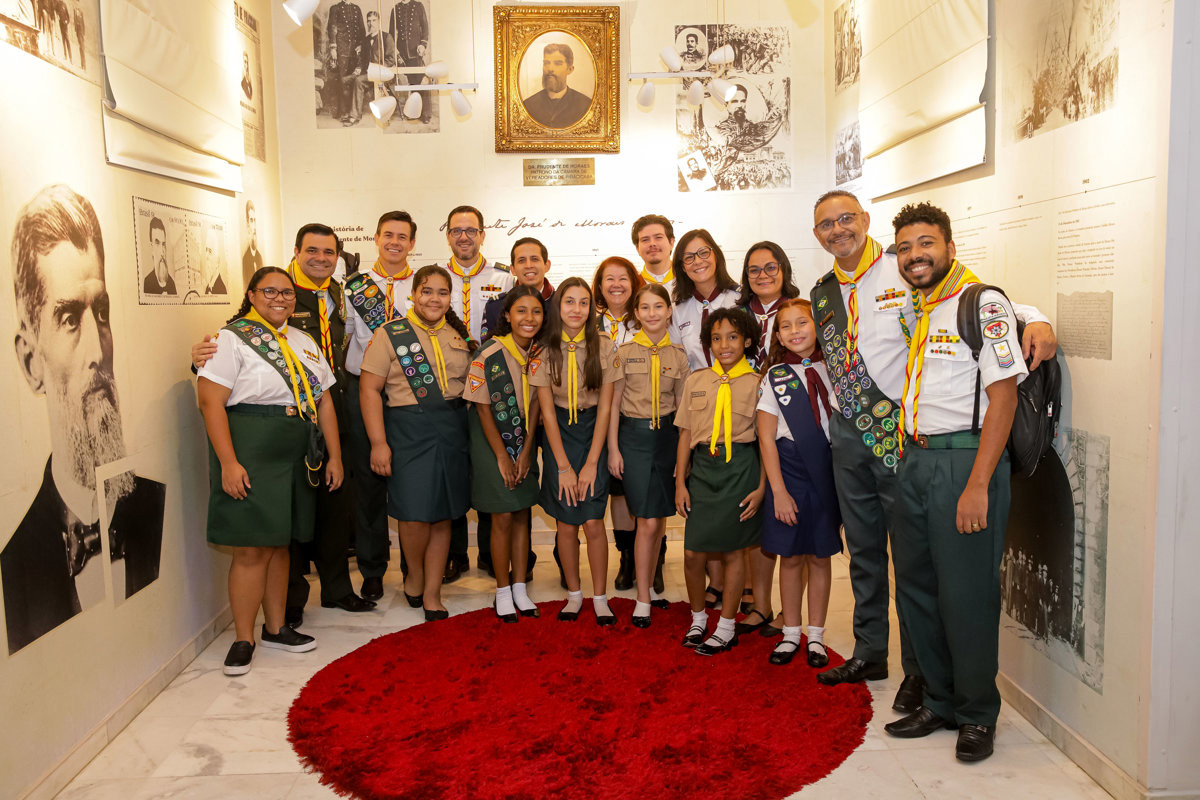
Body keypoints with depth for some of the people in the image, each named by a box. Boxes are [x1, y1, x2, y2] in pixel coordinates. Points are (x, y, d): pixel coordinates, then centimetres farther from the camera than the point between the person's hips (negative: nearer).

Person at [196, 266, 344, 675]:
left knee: (279, 543, 14)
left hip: (296, 457, 6)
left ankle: (275, 628, 25)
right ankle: (243, 639, 9)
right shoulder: (232, 338, -4)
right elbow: (211, 401, -12)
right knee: (253, 548, -4)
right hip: (250, 453, -6)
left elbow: (324, 400, 16)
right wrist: (228, 462, -19)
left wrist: (334, 455, 11)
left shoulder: (303, 342, 16)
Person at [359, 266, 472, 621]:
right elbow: (369, 389, -6)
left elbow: (470, 384, 17)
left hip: (454, 431, 4)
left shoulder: (458, 335, 11)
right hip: (409, 430, -4)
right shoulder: (390, 334, -2)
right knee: (416, 514, -7)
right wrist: (378, 442, -12)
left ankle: (432, 593, 21)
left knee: (443, 515, 8)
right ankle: (414, 575, 23)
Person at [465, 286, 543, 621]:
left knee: (522, 516, 9)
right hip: (493, 444, -4)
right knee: (503, 518, -1)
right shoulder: (489, 355, -17)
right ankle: (502, 593, 13)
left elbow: (535, 403, 1)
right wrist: (502, 456, -10)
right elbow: (483, 408, -12)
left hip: (525, 445, 5)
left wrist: (525, 452, -4)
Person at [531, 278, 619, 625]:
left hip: (593, 432, 0)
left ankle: (600, 598, 10)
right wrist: (564, 467, -8)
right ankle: (574, 594, 20)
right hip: (558, 433, 1)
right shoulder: (544, 350, -6)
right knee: (567, 524, 1)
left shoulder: (603, 346, -7)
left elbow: (605, 408, -5)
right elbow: (547, 412, -4)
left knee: (593, 522, -6)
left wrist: (591, 463, -9)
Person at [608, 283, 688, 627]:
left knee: (659, 518, 9)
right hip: (634, 435, -3)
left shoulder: (679, 355, 5)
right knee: (648, 521, -6)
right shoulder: (624, 352, -1)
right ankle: (643, 599, 5)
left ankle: (648, 585, 27)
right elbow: (613, 403, 0)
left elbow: (683, 408, 8)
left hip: (667, 436, 3)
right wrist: (613, 449, -5)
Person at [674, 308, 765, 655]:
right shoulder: (695, 380, 8)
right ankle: (698, 618, 25)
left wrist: (761, 487, -6)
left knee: (732, 549, 5)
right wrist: (680, 482, 6)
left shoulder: (756, 383, 0)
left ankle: (726, 627, 21)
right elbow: (685, 434, 9)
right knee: (692, 551, 1)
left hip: (740, 469, -3)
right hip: (702, 467, 3)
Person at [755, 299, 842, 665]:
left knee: (820, 556, 8)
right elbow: (766, 438, -2)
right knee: (790, 557, 6)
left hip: (829, 471, 1)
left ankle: (815, 635, 22)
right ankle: (790, 633, 21)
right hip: (788, 471, -1)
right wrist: (778, 490, -8)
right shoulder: (774, 376, 1)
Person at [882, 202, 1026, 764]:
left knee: (966, 595, -1)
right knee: (915, 587, 13)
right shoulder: (914, 311, 16)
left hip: (965, 459, -8)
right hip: (914, 460, 8)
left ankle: (977, 713, 19)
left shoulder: (983, 303, -8)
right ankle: (940, 702, 29)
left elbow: (1003, 396, -15)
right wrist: (908, 458, 13)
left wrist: (977, 485, -20)